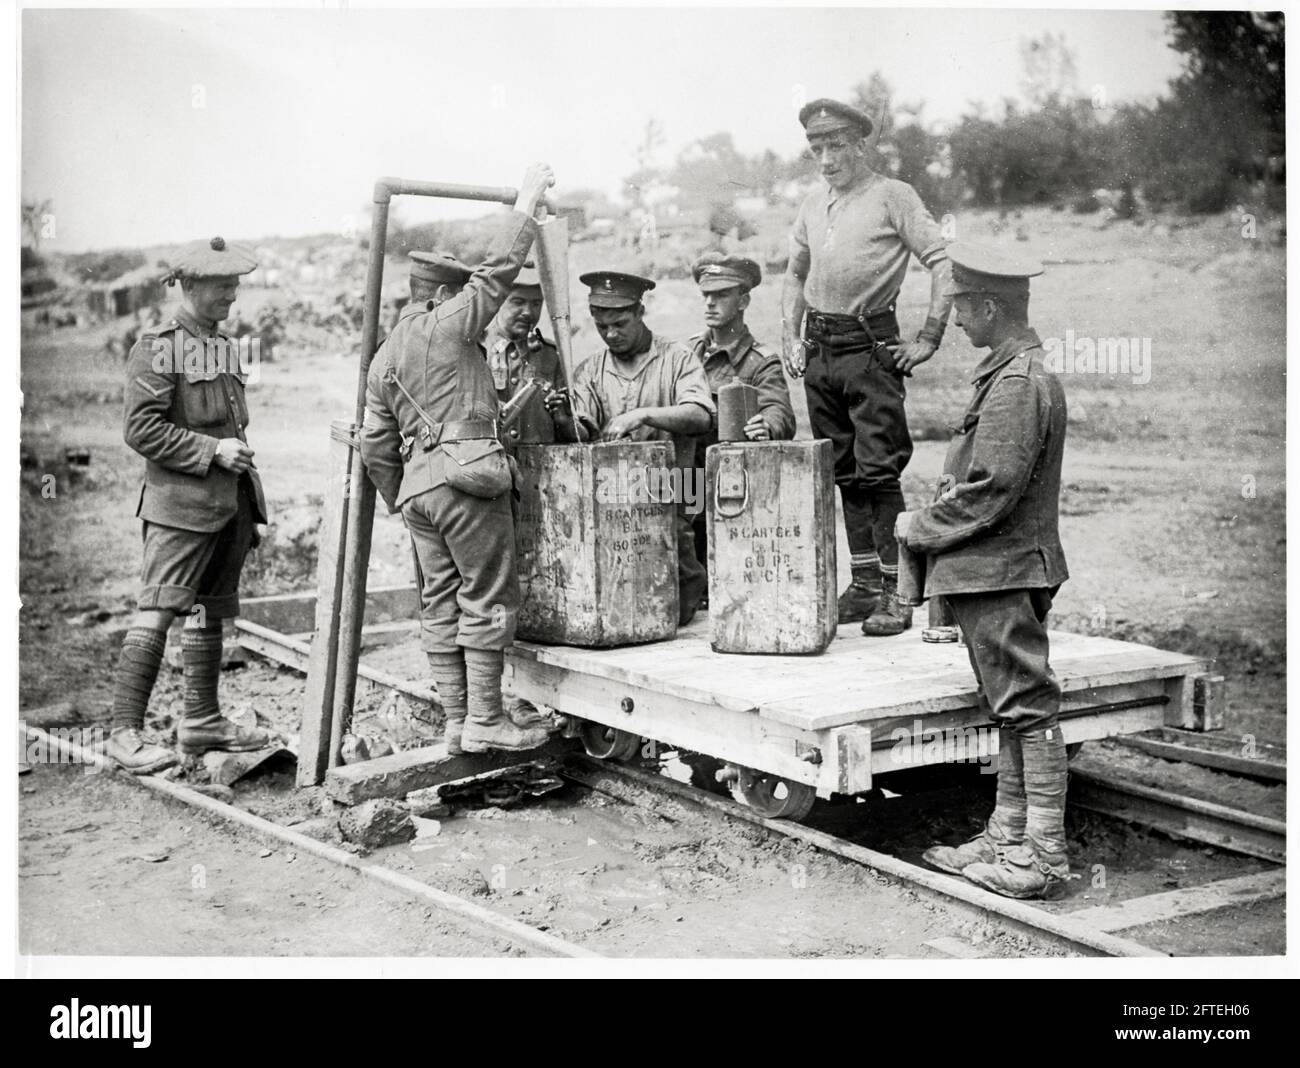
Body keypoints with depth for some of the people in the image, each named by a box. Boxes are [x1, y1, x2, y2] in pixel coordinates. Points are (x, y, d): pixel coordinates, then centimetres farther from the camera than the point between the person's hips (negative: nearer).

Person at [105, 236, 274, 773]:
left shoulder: (222, 346, 18)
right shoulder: (157, 348, -8)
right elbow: (141, 429, -14)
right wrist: (211, 451, -18)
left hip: (229, 503, 8)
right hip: (180, 506, -8)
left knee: (212, 612, 14)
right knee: (156, 613, -11)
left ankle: (201, 720, 25)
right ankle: (125, 731, -8)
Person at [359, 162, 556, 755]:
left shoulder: (383, 358, 18)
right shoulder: (448, 323, -2)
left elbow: (375, 446, 17)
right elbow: (499, 269, -2)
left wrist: (400, 501, 26)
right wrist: (526, 201, 7)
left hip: (416, 482, 8)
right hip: (466, 474, -8)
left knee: (440, 602, 9)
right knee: (489, 596, -3)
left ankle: (457, 722, 12)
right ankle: (485, 721, -2)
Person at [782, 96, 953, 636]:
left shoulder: (892, 195, -3)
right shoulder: (813, 205, 16)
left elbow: (944, 263, -7)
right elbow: (795, 272, 26)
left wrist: (928, 340, -11)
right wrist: (790, 337, 16)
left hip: (870, 346, -6)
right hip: (820, 349, 6)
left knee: (880, 470, -9)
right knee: (844, 473, 9)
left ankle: (896, 592, -6)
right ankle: (863, 585, 16)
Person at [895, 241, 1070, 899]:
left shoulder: (1017, 385, -18)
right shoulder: (1015, 374, 14)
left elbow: (988, 494, -21)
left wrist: (918, 527, -9)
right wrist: (933, 524, 12)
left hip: (1001, 571, -10)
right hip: (1000, 570, 10)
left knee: (1028, 707, -4)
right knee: (1012, 710, 14)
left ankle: (1043, 854, 3)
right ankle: (1007, 838, 23)